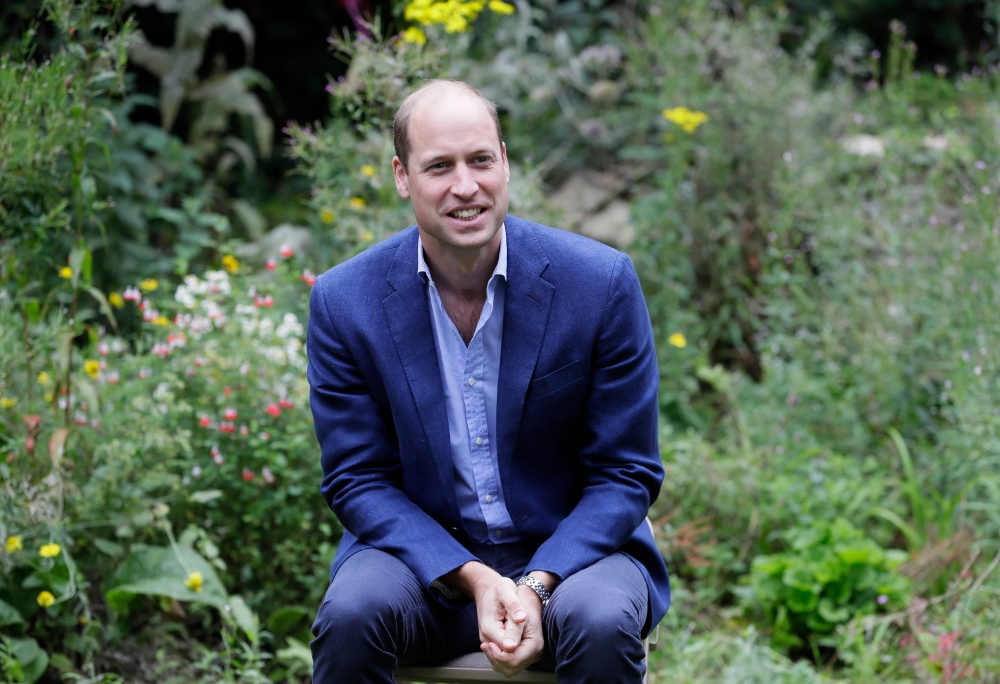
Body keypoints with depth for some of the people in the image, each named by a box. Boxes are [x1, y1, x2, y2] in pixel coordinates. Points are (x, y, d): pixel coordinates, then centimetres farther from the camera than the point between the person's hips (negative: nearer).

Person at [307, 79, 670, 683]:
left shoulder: (603, 283, -10)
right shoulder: (344, 302, -7)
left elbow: (627, 473, -5)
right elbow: (357, 479, -3)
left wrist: (536, 587, -20)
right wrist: (473, 579, -18)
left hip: (569, 546, 0)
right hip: (421, 550, 1)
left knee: (602, 622, -32)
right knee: (352, 613, -30)